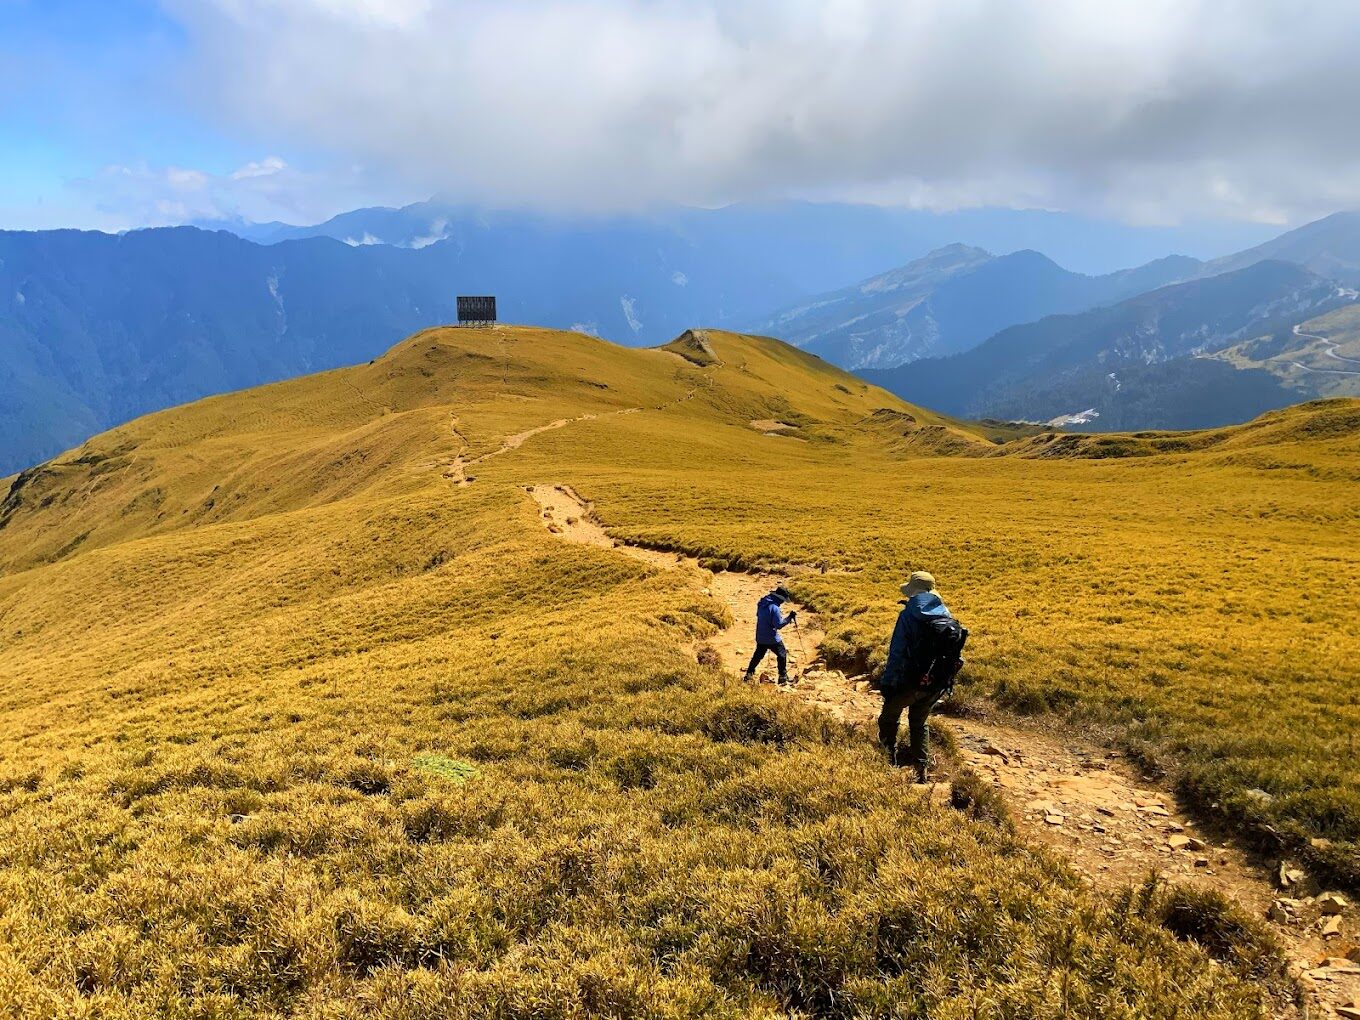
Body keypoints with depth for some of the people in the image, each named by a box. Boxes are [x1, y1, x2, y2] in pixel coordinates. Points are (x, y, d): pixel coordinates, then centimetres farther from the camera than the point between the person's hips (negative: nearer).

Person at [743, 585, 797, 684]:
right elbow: (779, 625, -22)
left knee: (758, 655, 23)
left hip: (760, 637, 7)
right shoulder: (774, 608, -25)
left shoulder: (762, 603, 0)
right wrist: (789, 618, -16)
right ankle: (783, 677, 15)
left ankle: (749, 675, 26)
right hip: (772, 638, -7)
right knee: (782, 654, 11)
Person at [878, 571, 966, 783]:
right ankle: (922, 768, 19)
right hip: (940, 683, 6)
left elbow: (897, 653, -15)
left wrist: (887, 683, -9)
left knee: (889, 717, 16)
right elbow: (954, 650, 8)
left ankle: (889, 757, 15)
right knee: (919, 723, 22)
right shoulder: (946, 615, 3)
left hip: (913, 681, -5)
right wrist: (945, 678, 17)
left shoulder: (909, 615, -14)